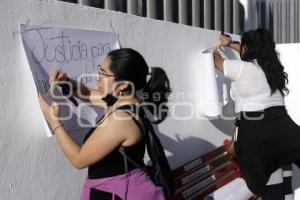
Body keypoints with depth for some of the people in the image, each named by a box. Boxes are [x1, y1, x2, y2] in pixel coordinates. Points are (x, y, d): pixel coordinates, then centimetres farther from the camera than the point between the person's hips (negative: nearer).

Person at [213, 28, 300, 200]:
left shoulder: (242, 68, -6)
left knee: (258, 183, 7)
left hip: (253, 128, -5)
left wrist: (216, 52, 36)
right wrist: (230, 44, 43)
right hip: (282, 124, 5)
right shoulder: (271, 64, 11)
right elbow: (253, 52, 32)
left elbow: (218, 62, 13)